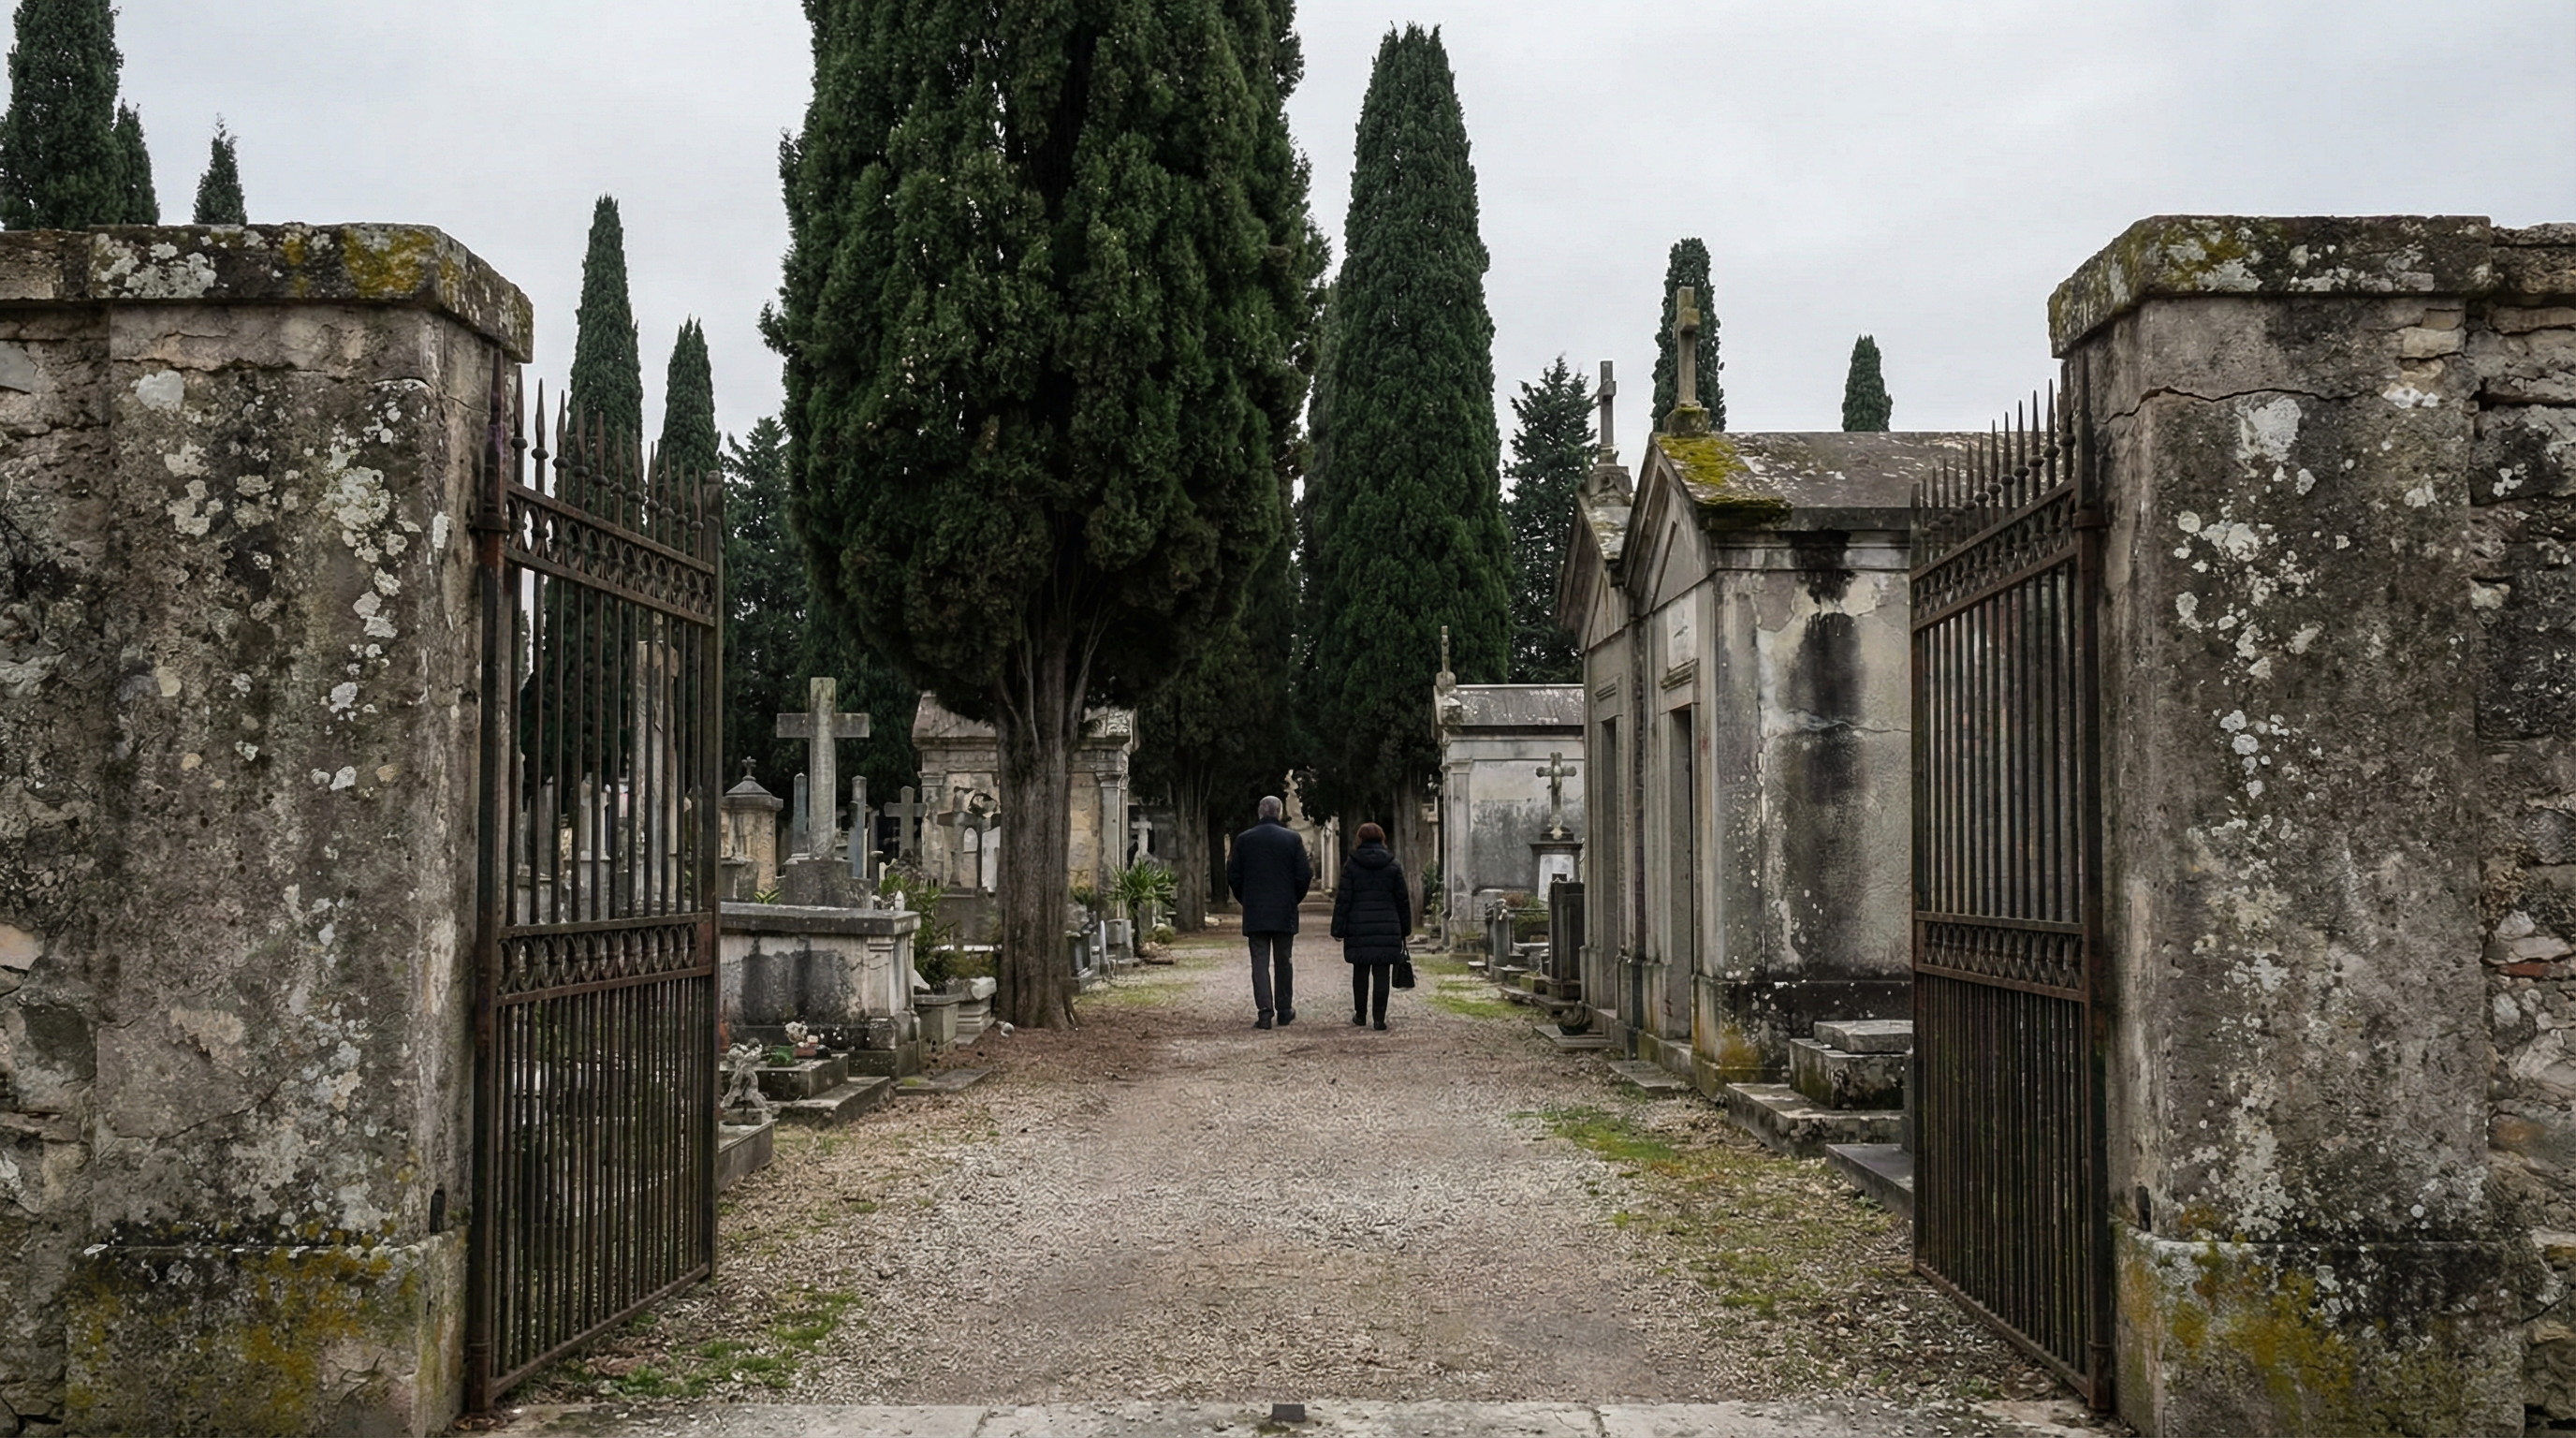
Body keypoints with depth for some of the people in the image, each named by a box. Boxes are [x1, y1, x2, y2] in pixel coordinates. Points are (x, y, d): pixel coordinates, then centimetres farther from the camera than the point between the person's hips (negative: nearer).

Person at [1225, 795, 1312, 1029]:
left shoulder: (1243, 839, 0)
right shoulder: (1292, 839, -3)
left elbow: (1233, 877, 3)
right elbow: (1304, 876, -3)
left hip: (1254, 913, 0)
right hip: (1284, 913, 0)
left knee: (1260, 961, 0)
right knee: (1283, 962, 10)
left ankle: (1264, 1011, -11)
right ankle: (1285, 1011, 15)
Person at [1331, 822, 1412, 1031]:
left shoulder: (1351, 865, 0)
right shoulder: (1393, 866, 5)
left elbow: (1343, 899, -2)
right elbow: (1403, 899, 8)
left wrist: (1338, 928, 2)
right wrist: (1405, 927, 16)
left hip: (1358, 927, 0)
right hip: (1387, 927, 0)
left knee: (1360, 972, 11)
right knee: (1382, 973, 1)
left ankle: (1360, 1014, 18)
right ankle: (1379, 1017, -3)